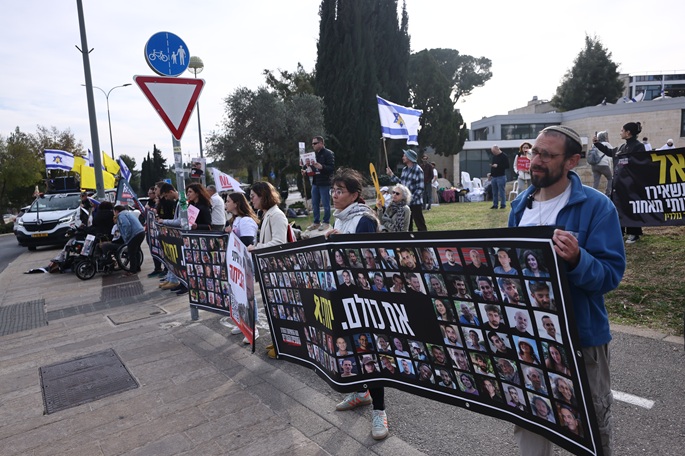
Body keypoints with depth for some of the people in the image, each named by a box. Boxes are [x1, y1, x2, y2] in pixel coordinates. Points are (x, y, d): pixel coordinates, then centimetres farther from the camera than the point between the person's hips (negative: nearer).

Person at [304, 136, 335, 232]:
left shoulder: (328, 153, -8)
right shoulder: (314, 154, 16)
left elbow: (332, 168, -16)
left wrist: (321, 167, -30)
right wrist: (306, 172, 7)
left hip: (324, 183, -8)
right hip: (315, 182, 8)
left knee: (326, 204, 0)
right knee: (314, 204, 10)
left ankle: (326, 223, 10)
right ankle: (316, 222, 20)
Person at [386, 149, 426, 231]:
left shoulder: (418, 170, -12)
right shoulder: (404, 169, 10)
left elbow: (420, 188, -15)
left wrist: (411, 199, -21)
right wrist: (391, 175, 15)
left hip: (415, 203, -7)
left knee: (420, 225, -2)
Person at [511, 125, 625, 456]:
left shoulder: (597, 206, -14)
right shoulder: (521, 205, 3)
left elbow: (611, 274, -19)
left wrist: (577, 259, -37)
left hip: (580, 333, -4)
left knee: (592, 422, 19)